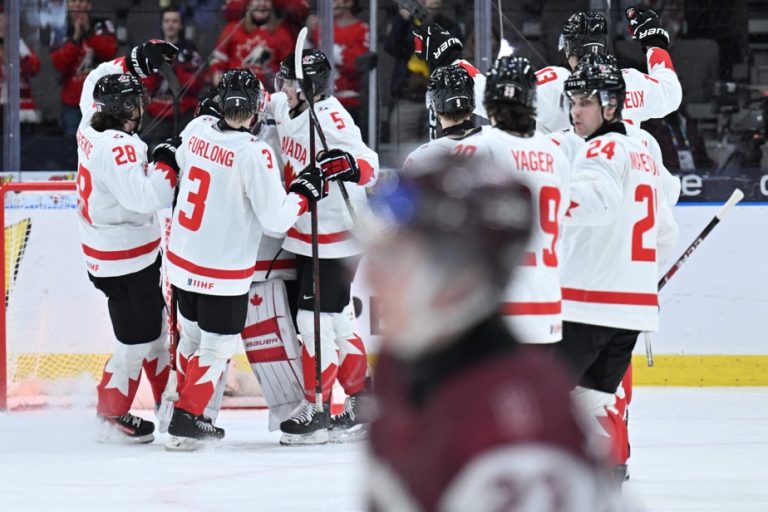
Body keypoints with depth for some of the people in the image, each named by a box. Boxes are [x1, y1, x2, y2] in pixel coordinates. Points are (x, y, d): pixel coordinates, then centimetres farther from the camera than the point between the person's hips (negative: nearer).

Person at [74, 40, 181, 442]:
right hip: (126, 262, -10)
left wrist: (137, 61, 8)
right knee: (137, 339, 0)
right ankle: (112, 416, 11)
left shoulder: (91, 128, 0)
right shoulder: (119, 148, -26)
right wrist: (168, 163, -26)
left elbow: (97, 81, 17)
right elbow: (144, 196, -35)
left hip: (104, 252, 10)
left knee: (155, 324, 20)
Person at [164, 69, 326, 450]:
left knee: (194, 335, 22)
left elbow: (180, 165, 17)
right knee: (217, 346, 7)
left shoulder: (198, 129, -5)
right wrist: (304, 193, -4)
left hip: (182, 259, 7)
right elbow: (275, 219, -19)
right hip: (223, 272, -7)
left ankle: (188, 414, 33)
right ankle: (184, 422, 6)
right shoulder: (254, 154, -23)